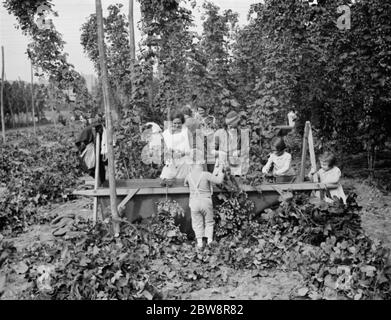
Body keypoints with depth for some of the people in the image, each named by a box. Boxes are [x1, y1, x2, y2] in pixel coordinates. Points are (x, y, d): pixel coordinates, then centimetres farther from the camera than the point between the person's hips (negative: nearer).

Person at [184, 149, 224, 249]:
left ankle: (200, 242, 7)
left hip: (194, 202, 2)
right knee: (209, 222, 16)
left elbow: (185, 184, 18)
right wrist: (220, 171, 2)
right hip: (206, 202, -2)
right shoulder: (206, 174, -15)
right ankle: (209, 239, 7)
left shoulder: (189, 175, -3)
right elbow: (219, 180, -15)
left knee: (197, 224, 12)